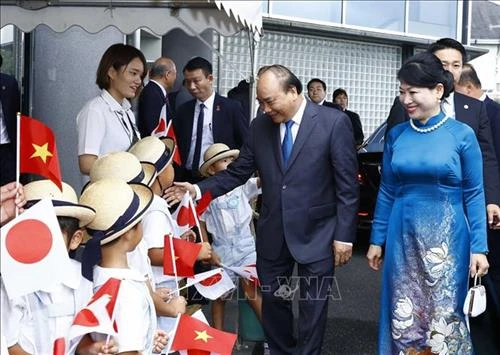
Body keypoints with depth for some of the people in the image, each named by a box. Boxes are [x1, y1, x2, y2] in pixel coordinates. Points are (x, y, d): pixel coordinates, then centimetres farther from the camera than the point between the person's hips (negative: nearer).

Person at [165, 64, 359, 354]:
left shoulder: (334, 122, -12)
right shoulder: (260, 126, 1)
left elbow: (347, 185, -10)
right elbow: (237, 172, 5)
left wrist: (344, 234, -12)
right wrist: (198, 189, -8)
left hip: (316, 233, -4)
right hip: (273, 233, 4)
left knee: (313, 306, 9)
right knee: (272, 300, 16)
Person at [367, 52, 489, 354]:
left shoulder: (462, 134, -5)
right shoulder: (396, 135, 4)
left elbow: (474, 194, -3)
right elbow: (387, 192, 9)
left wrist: (479, 247, -7)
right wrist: (377, 240, 10)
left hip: (446, 238, -3)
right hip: (403, 238, 3)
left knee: (445, 317, 4)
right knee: (403, 316, 9)